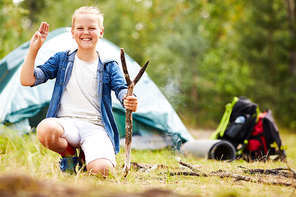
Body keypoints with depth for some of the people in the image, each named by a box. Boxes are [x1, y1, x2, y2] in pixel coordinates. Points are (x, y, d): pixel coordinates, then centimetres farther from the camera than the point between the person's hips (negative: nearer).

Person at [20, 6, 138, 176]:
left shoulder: (109, 66, 11)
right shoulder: (62, 60, 13)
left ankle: (86, 157, 10)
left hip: (96, 127, -1)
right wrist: (33, 49, -6)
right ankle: (69, 156, -2)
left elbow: (122, 89, -5)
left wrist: (129, 101, -30)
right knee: (45, 129, -38)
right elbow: (27, 80, 6)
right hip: (66, 122, 1)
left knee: (102, 170, -30)